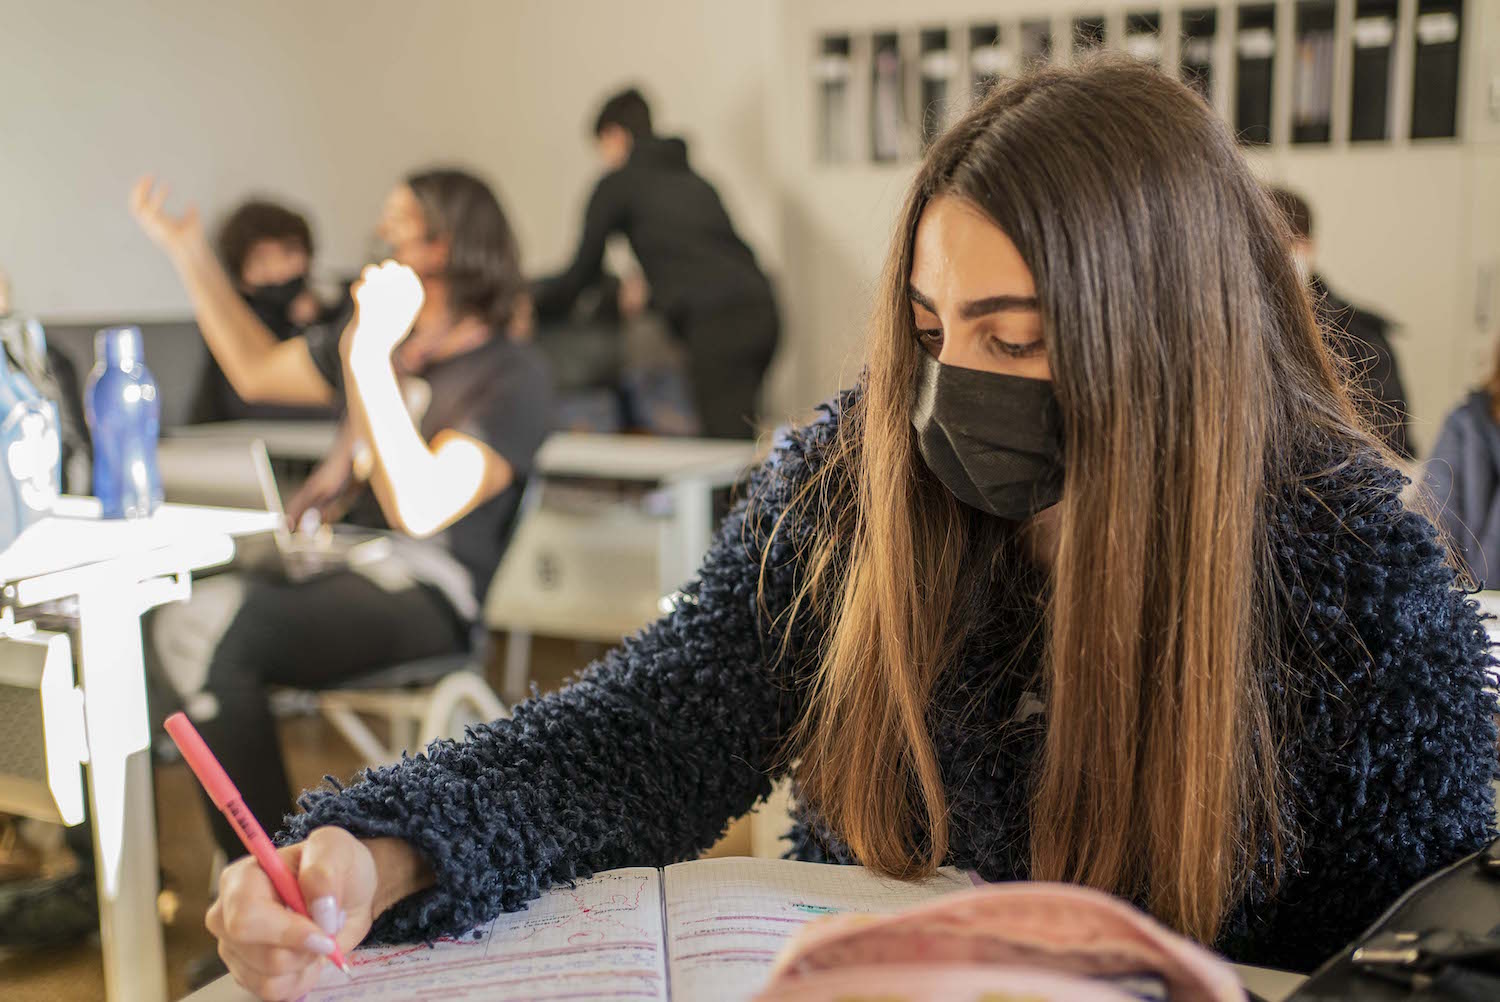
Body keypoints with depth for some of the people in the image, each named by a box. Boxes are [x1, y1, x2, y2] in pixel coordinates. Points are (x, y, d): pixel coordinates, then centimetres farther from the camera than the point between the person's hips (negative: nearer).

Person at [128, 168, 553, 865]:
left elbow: (420, 507, -20)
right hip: (341, 564, 8)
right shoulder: (386, 338, 19)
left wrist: (368, 358, -25)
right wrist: (189, 253, 31)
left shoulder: (511, 373, -6)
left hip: (423, 598, -7)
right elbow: (256, 371, 34)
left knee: (211, 632, -32)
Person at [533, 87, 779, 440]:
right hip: (761, 310, 7)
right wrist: (652, 293, 49)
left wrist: (526, 306, 28)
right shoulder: (693, 180, 29)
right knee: (738, 435, 14)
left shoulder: (618, 183, 9)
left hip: (717, 324, -7)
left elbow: (583, 273, 13)